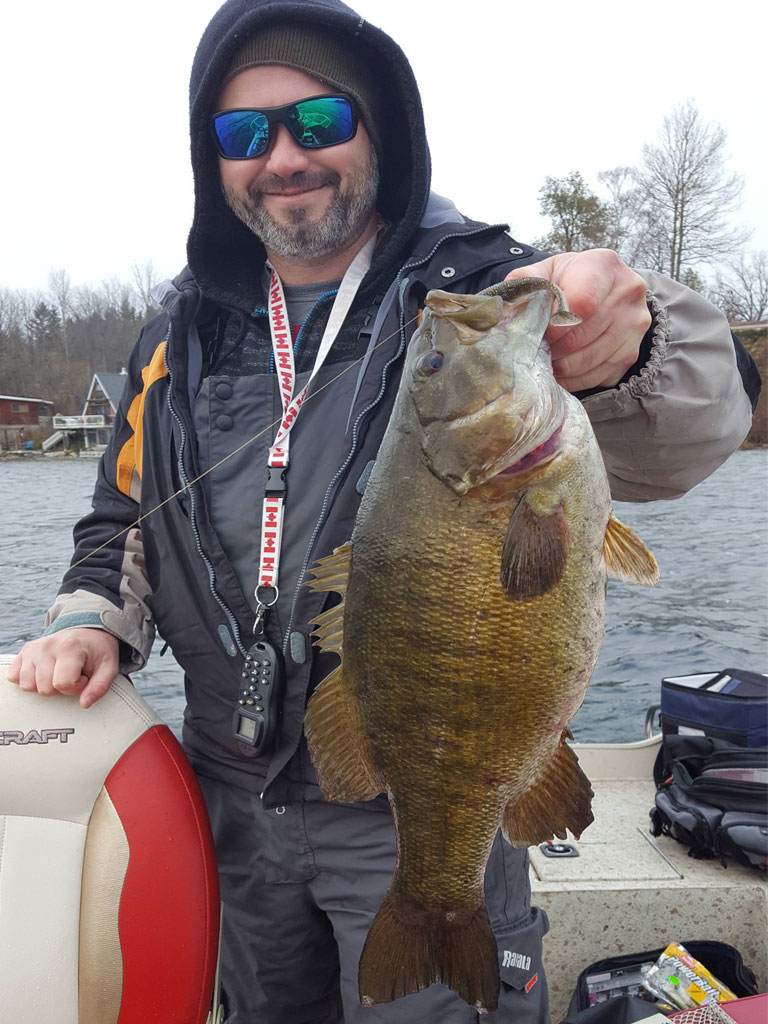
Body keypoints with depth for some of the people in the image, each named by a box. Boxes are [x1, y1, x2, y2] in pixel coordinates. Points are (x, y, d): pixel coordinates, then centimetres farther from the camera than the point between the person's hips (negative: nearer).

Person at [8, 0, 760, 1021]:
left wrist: (625, 349, -47)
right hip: (240, 801, 6)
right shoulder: (187, 330, 5)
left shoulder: (484, 292, -10)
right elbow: (123, 513, 15)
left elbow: (669, 445, -26)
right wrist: (93, 619, -3)